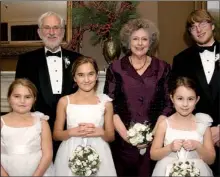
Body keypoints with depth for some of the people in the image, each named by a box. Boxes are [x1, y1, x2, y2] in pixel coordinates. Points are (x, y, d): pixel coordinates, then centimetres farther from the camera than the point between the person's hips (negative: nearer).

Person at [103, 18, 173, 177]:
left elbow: (168, 104, 2)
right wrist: (126, 134, -12)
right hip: (122, 139, 0)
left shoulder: (163, 68, 3)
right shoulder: (116, 68, 1)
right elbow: (109, 105, -2)